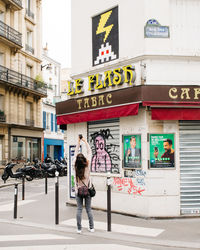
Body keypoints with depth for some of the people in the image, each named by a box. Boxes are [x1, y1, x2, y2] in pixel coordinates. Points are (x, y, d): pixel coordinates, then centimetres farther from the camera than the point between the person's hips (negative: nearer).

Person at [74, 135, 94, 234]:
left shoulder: (76, 166, -9)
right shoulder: (87, 164, -10)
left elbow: (76, 152, 2)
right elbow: (89, 152, 2)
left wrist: (78, 142, 6)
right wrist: (85, 141, 8)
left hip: (78, 190, 0)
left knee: (79, 209, 4)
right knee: (88, 209, 8)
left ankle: (79, 229, 6)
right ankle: (91, 228, 14)